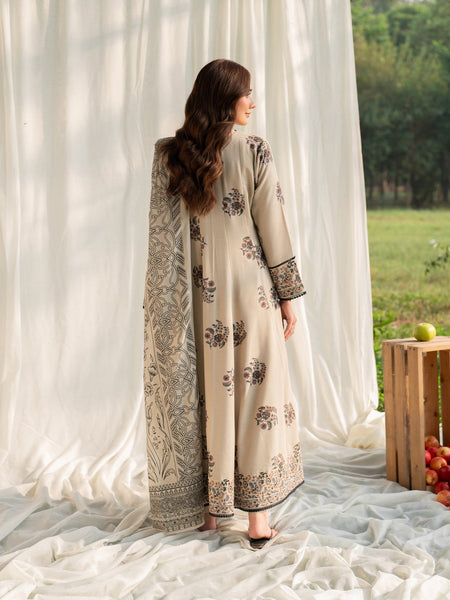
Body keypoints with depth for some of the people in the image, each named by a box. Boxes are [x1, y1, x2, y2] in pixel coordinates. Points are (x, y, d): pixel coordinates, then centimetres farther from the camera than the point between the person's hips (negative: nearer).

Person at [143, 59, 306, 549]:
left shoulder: (169, 156, 0)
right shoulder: (254, 151, -8)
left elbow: (162, 232, 3)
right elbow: (272, 228, -7)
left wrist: (163, 302, 10)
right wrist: (288, 294, 1)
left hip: (198, 297, 3)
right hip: (250, 289, -3)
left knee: (205, 397, 12)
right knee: (255, 393, 5)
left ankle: (208, 508, 22)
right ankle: (258, 518, 9)